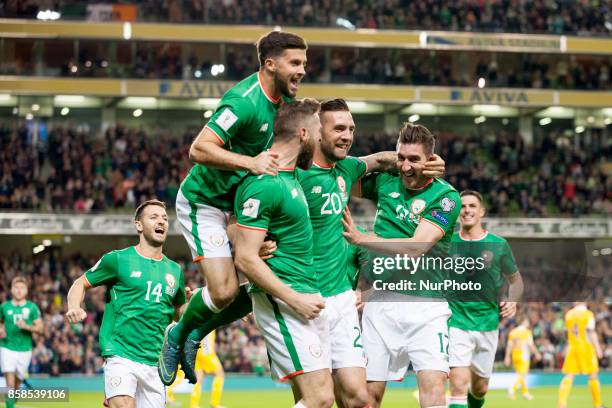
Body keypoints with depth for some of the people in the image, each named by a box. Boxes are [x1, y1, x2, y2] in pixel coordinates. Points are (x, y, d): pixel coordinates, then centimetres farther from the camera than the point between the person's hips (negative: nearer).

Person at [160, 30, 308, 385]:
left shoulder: (284, 99, 2)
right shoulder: (245, 102, -27)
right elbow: (199, 149, -33)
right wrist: (250, 162, -40)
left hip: (238, 204, 9)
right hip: (204, 202, -9)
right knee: (224, 290, -17)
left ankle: (196, 334, 20)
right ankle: (177, 339, 14)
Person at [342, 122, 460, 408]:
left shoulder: (445, 196, -6)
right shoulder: (385, 182, 7)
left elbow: (416, 248, -15)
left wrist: (359, 238, -19)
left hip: (426, 302, -3)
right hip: (382, 300, 3)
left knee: (433, 384, -18)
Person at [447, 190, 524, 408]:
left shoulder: (498, 245, 2)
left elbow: (515, 280, 15)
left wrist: (513, 301, -4)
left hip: (487, 324, 2)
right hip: (456, 322, -2)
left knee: (479, 388, 13)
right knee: (459, 384, -18)